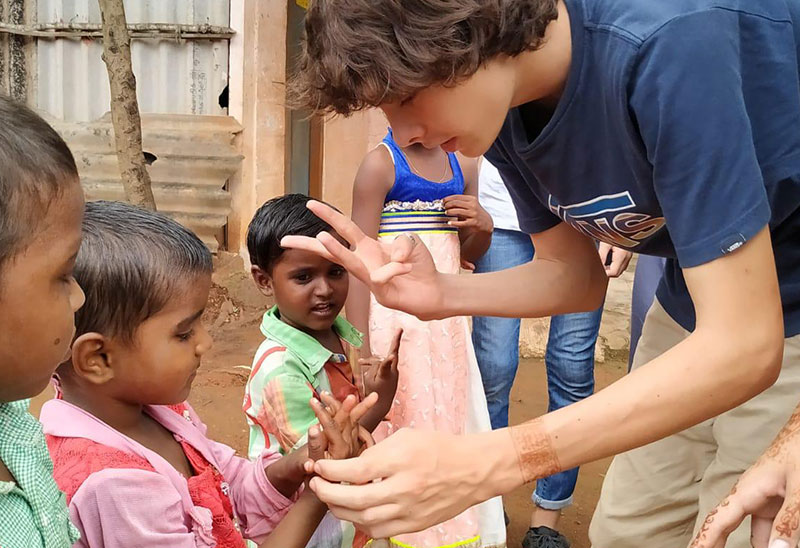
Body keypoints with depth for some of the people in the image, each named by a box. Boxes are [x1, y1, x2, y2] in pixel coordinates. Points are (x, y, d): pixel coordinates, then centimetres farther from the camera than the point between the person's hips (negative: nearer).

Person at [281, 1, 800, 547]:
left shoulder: (669, 49, -32)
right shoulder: (499, 110, -9)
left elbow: (743, 348, -32)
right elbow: (575, 274, 1)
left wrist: (491, 462, -37)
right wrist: (440, 294, -18)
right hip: (694, 309, 6)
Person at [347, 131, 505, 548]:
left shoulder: (463, 167, 8)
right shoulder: (381, 164, -8)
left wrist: (483, 228, -4)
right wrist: (360, 352, -18)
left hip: (446, 322, 6)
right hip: (394, 320, -6)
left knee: (448, 421, 13)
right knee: (396, 433, 0)